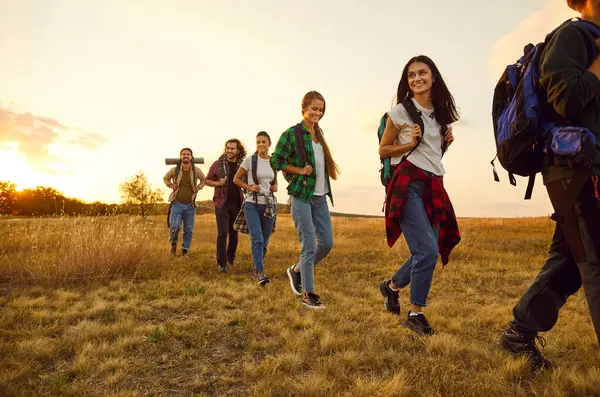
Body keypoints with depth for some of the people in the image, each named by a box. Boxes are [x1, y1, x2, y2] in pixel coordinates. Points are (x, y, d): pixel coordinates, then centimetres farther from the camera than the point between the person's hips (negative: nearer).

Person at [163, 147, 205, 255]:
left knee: (189, 230, 5)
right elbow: (165, 178, 17)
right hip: (177, 203, -1)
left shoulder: (197, 171, -4)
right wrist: (171, 186, 0)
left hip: (190, 205, 1)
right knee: (175, 226, -15)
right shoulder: (174, 170, -4)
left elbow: (203, 180, 16)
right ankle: (173, 243, 15)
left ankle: (185, 251, 21)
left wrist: (198, 188, 1)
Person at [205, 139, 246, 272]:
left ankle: (230, 259, 30)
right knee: (222, 233, -8)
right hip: (222, 203, -2)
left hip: (237, 204, 2)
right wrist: (218, 183, -12)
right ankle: (221, 263, -1)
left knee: (234, 234, 12)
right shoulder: (218, 164, 0)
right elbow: (207, 181, 8)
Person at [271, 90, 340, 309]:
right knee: (309, 246, -5)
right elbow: (276, 161, -8)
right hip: (301, 196, -7)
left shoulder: (319, 133, 15)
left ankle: (297, 270, 29)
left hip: (320, 197, 7)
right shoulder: (292, 133, -7)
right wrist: (299, 170, -12)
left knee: (327, 243, 7)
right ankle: (308, 294, 9)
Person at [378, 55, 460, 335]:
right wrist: (411, 143, -13)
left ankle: (391, 286, 32)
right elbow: (383, 150, 1)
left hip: (434, 186, 7)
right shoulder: (401, 111, -2)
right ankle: (415, 314, 3)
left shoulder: (441, 113, 15)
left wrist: (446, 142, 5)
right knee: (428, 250, -14)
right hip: (409, 184, -7)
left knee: (428, 251, 7)